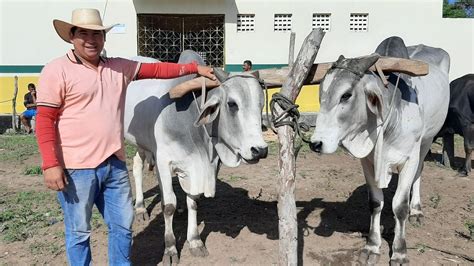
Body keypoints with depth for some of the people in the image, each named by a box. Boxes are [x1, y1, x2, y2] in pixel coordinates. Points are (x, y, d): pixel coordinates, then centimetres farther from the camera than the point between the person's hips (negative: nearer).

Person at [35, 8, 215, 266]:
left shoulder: (119, 68, 9)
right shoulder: (57, 70, -7)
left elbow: (156, 69, 14)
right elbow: (45, 121, -9)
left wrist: (195, 67, 8)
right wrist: (51, 165, -16)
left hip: (115, 165, 6)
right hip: (76, 168, -5)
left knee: (123, 225, 16)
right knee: (79, 232, 9)